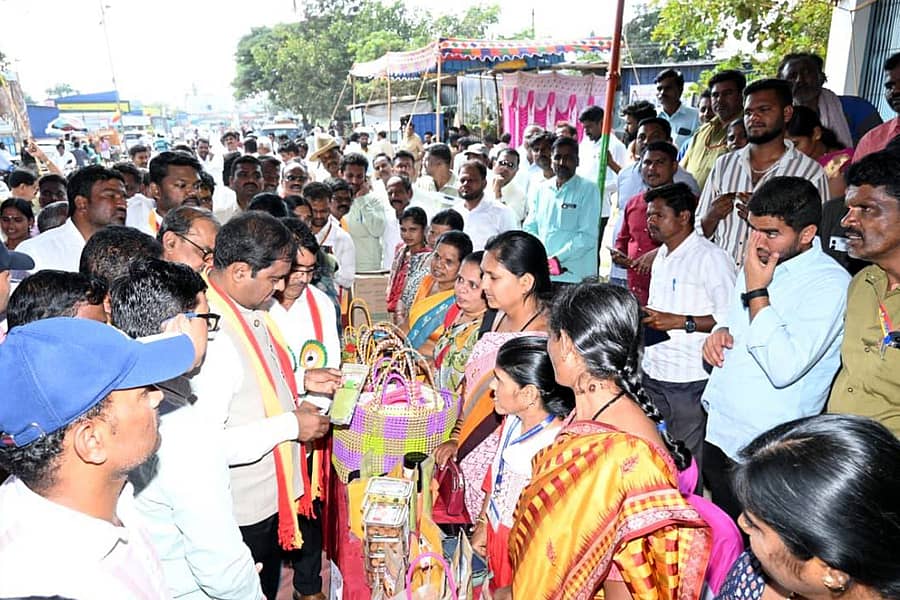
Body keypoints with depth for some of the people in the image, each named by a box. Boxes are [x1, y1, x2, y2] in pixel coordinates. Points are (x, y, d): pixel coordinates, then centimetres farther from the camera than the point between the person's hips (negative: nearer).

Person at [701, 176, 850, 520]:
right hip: (719, 430, 7)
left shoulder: (831, 285, -18)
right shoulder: (756, 263, 6)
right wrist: (721, 331, -1)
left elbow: (784, 369, -28)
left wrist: (757, 291, -23)